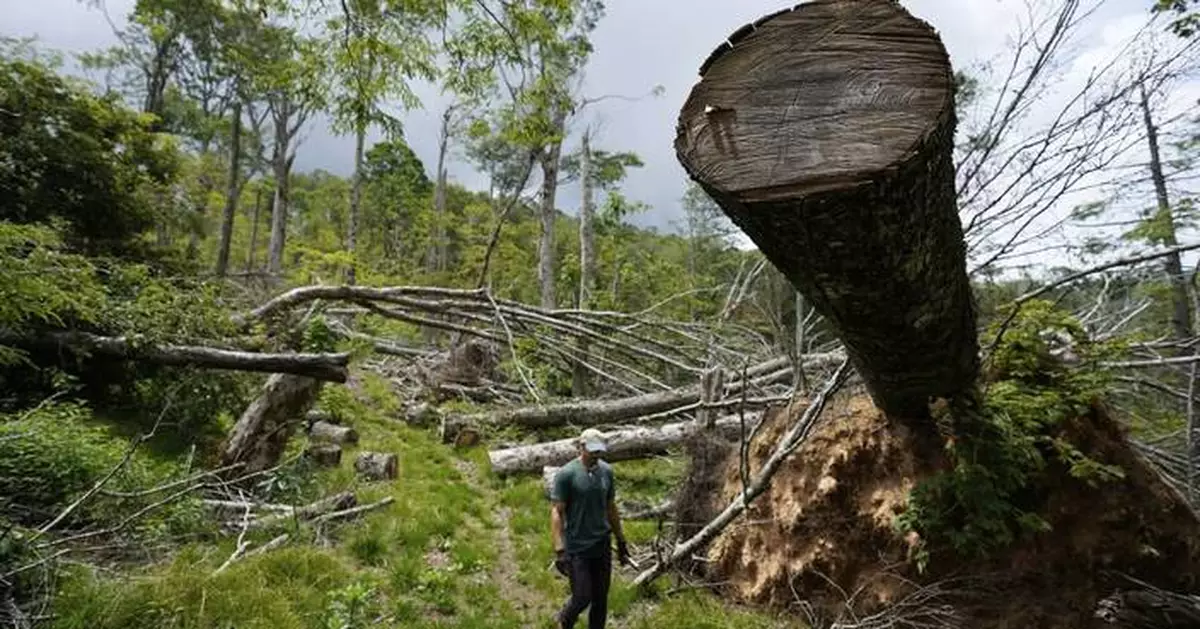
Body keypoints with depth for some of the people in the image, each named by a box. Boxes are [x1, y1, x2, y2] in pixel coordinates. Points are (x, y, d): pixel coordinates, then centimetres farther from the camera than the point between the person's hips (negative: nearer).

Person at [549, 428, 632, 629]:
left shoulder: (607, 471, 2)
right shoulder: (566, 474, -14)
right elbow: (556, 512, -13)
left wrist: (621, 541, 15)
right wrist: (559, 550, -19)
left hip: (602, 546, 5)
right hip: (577, 549, -5)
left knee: (600, 599, 11)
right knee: (582, 597, 1)